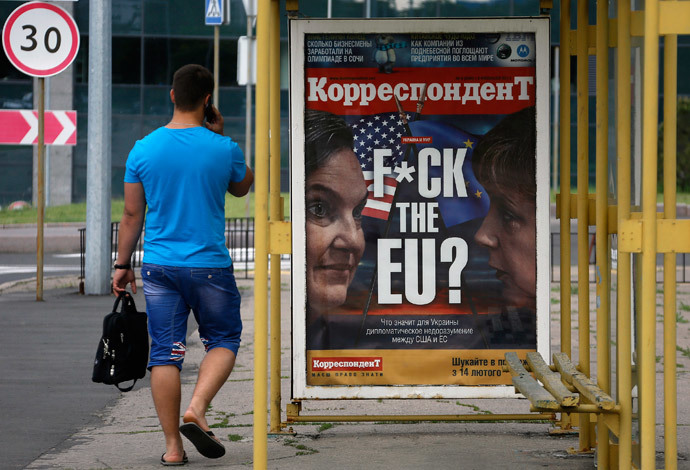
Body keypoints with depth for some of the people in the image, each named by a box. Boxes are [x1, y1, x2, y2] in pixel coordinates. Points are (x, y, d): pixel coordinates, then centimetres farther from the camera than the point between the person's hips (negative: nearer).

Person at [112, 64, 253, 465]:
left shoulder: (144, 149, -1)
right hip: (210, 265, -2)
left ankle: (173, 445, 5)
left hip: (159, 265, 2)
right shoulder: (224, 149, -6)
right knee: (223, 340, 14)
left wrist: (123, 264, 13)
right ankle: (197, 410, -8)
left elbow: (132, 214, 4)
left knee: (165, 352, 5)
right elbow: (242, 187, 15)